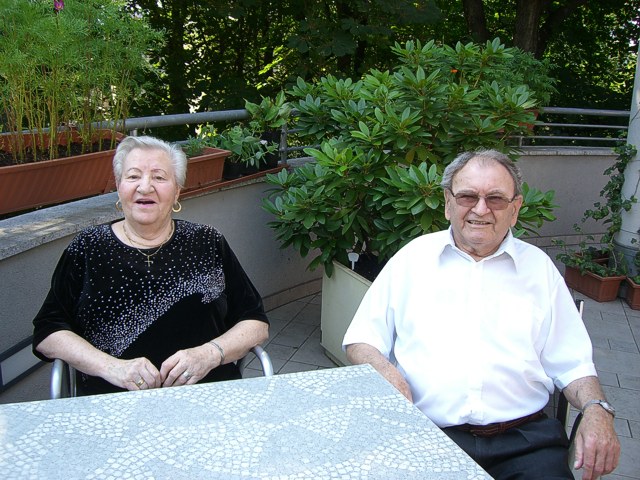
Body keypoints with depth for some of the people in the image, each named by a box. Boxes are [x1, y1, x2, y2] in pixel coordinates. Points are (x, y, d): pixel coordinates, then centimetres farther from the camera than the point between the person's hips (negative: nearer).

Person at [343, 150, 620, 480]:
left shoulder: (538, 266, 14)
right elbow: (360, 341, 10)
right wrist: (388, 374, -11)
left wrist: (597, 410, -6)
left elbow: (571, 363, 14)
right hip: (425, 436, -1)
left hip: (523, 437, 2)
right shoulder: (413, 257, 10)